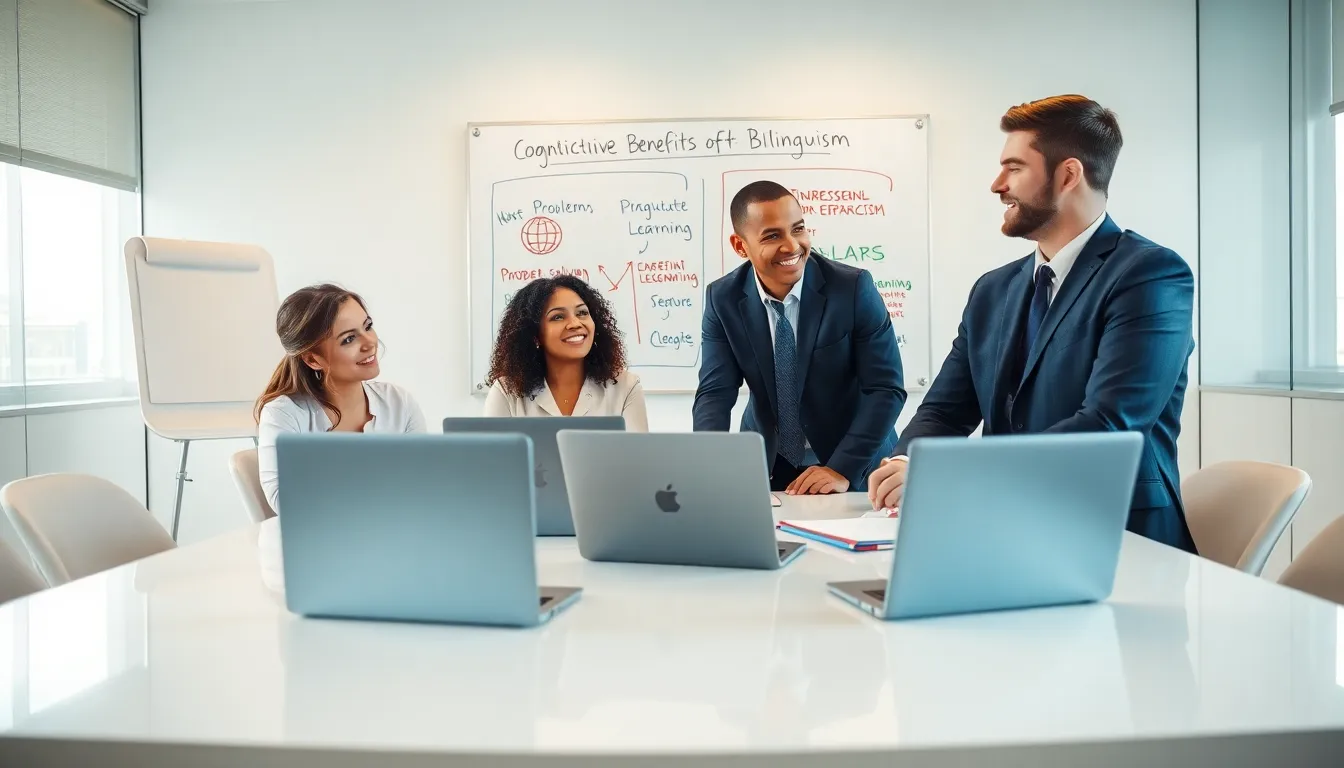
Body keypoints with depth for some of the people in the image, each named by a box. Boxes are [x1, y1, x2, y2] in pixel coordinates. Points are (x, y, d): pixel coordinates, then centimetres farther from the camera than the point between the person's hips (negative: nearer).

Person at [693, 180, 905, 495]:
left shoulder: (854, 287, -15)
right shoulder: (723, 299, -7)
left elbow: (886, 389, -13)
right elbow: (714, 393, -9)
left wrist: (843, 469, -23)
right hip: (766, 466, 1)